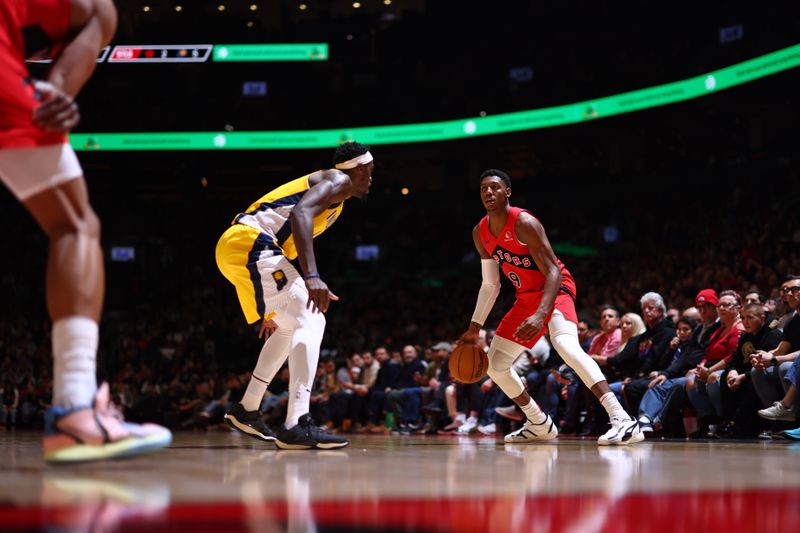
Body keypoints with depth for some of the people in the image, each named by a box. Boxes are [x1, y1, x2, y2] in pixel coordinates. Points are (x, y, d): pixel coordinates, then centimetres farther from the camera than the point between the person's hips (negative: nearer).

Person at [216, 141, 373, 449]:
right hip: (250, 242, -10)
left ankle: (246, 411, 29)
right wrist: (312, 277, -33)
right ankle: (296, 425, -28)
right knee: (311, 321, -16)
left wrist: (271, 309, 34)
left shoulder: (327, 186, 29)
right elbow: (300, 214, -21)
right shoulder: (338, 181, 0)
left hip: (235, 249, 10)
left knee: (291, 326, 24)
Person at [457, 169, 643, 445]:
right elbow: (490, 284, 13)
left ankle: (622, 420, -45)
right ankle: (539, 424, 25)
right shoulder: (480, 233, 2)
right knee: (494, 364, 10)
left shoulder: (524, 223, -22)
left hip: (555, 289, -9)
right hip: (526, 296, 9)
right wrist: (474, 327, 10)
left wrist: (540, 315, -40)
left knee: (565, 344, -36)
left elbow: (554, 272, -26)